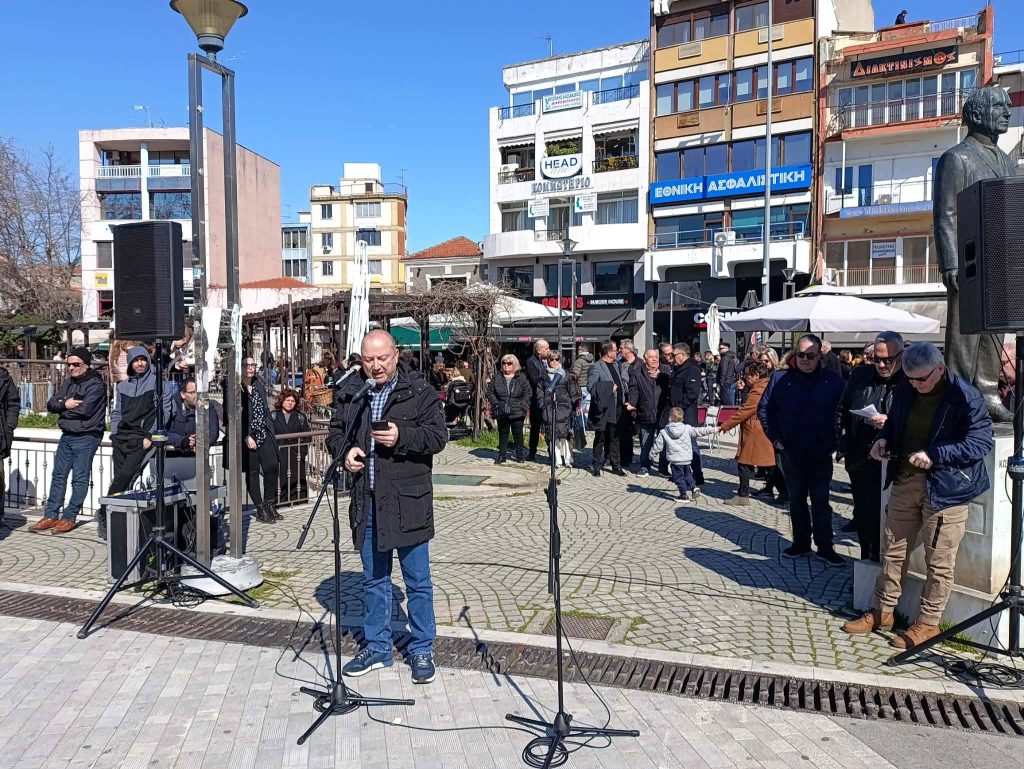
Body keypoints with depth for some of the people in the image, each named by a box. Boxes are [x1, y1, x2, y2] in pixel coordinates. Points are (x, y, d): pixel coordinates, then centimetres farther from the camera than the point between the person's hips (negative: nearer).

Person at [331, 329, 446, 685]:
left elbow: (438, 436, -8)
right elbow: (334, 431, 17)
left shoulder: (420, 393, -3)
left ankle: (422, 651, 20)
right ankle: (377, 647, 31)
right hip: (367, 502, 4)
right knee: (373, 579, 16)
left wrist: (402, 437, -22)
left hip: (407, 502, -4)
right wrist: (346, 450, -3)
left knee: (418, 581, 5)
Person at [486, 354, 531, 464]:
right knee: (502, 434, 10)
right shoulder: (497, 378, 4)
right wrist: (496, 403, -6)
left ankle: (519, 455, 18)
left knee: (518, 434, 7)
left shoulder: (521, 378, -1)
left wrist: (523, 406, -10)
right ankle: (502, 455, 18)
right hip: (501, 412, 2)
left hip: (517, 412, -2)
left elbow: (528, 393, -1)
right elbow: (490, 392, 6)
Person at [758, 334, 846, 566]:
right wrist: (774, 438, 1)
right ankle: (800, 543, 24)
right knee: (796, 500, 12)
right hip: (791, 453, 2)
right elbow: (764, 409, 7)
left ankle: (825, 547, 12)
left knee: (821, 501, 4)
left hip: (821, 455, -2)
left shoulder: (833, 380, -2)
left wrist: (834, 443, -6)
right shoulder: (781, 379, 0)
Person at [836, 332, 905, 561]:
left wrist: (890, 422, -22)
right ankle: (867, 557, 28)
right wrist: (844, 445, 6)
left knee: (885, 515, 1)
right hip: (860, 460, 5)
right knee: (863, 514, 14)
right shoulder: (860, 375, 9)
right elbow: (843, 411, 14)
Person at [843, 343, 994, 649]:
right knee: (893, 550, 14)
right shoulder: (905, 390, 4)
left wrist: (934, 455, -25)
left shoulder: (967, 398, -15)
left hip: (945, 488, -6)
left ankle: (928, 622, 18)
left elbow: (982, 442, -17)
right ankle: (882, 611, 27)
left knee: (939, 561, 4)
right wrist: (884, 439, -2)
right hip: (905, 481, 6)